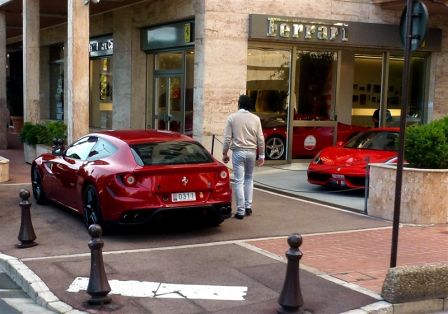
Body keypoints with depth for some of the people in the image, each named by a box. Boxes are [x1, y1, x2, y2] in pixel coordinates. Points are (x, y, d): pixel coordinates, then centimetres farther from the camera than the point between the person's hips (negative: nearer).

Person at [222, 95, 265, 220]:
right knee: (249, 179, 19)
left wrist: (225, 154, 5)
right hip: (251, 152, 3)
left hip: (238, 152, -2)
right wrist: (261, 155, 10)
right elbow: (260, 138, 3)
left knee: (239, 181, -1)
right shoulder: (255, 118, 2)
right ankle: (248, 207, 18)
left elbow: (227, 138, -4)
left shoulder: (232, 118, -3)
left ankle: (240, 211, -2)